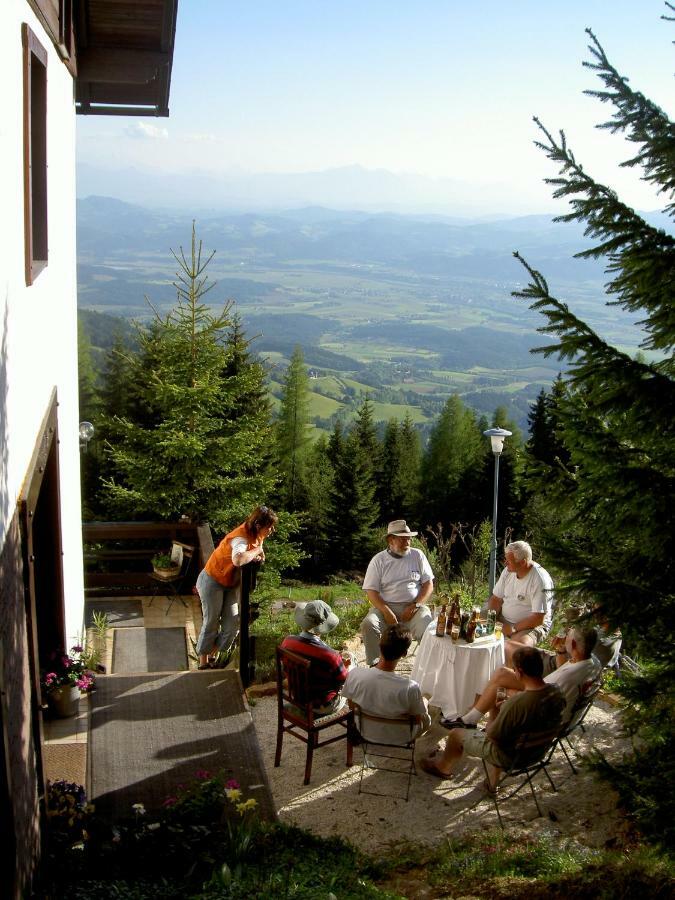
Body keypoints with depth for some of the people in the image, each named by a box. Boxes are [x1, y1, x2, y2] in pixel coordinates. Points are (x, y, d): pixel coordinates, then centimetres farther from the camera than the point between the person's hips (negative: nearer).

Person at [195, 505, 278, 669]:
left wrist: (257, 557, -15)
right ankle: (203, 662, 18)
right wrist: (257, 550, -36)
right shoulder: (242, 537, -33)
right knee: (211, 623, 2)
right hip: (212, 581, -8)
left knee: (233, 622, 4)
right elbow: (238, 559, -55)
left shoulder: (257, 535, -7)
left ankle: (214, 655, 21)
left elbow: (250, 557, 10)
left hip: (231, 584, 8)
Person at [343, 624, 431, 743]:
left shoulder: (354, 675, -30)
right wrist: (424, 702, 3)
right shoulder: (410, 688, -39)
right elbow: (418, 719, -19)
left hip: (366, 733, 3)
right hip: (398, 739, -3)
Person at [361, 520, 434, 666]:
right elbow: (371, 591, -2)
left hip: (414, 607, 0)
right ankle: (374, 667, -22)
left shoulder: (417, 555, 8)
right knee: (368, 624, -30)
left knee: (427, 629, -30)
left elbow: (428, 585, 7)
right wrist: (386, 611, -18)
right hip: (386, 606, 0)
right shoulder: (378, 560, 4)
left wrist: (414, 606, -9)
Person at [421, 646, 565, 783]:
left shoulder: (516, 703, -37)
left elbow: (492, 735, -23)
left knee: (456, 734, 15)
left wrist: (495, 710, -6)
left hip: (510, 756, -6)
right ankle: (493, 780, 39)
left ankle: (443, 768, 46)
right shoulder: (557, 692, -15)